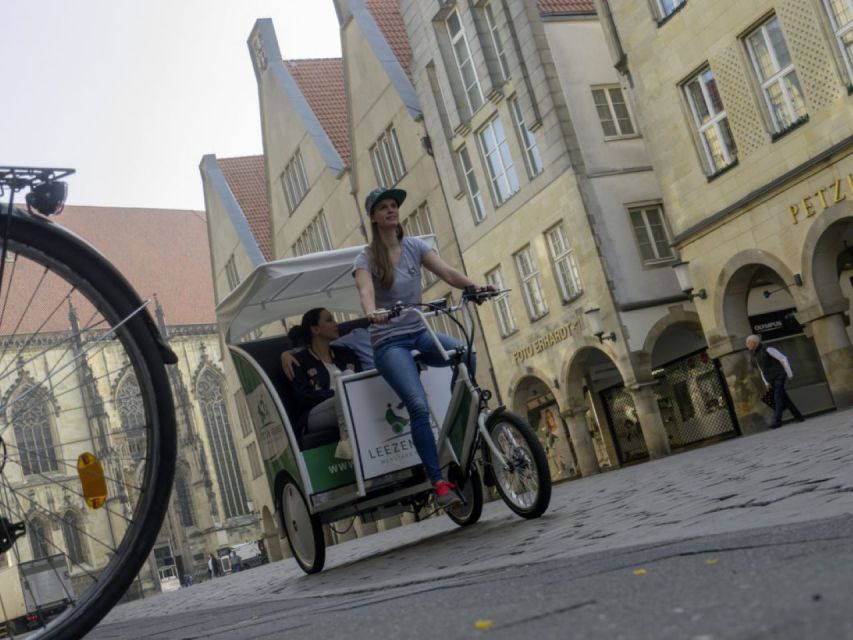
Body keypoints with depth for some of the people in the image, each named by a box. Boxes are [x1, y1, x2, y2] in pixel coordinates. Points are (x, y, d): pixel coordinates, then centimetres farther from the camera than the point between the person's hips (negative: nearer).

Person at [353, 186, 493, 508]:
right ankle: (439, 483, -16)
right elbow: (365, 291, -23)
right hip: (389, 341, -4)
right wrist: (372, 312, -46)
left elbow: (447, 272, -7)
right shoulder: (366, 258, -2)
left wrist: (475, 286, -27)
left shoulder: (414, 246, 7)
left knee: (465, 354, -28)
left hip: (419, 333, 4)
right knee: (419, 406, -23)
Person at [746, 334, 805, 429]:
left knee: (777, 397, -17)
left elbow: (783, 359, -10)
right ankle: (798, 416, 18)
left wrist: (789, 374, -11)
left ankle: (777, 421, -25)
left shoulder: (767, 350, -12)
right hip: (771, 380, 7)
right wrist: (766, 383, 9)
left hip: (779, 376, -7)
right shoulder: (754, 356, 11)